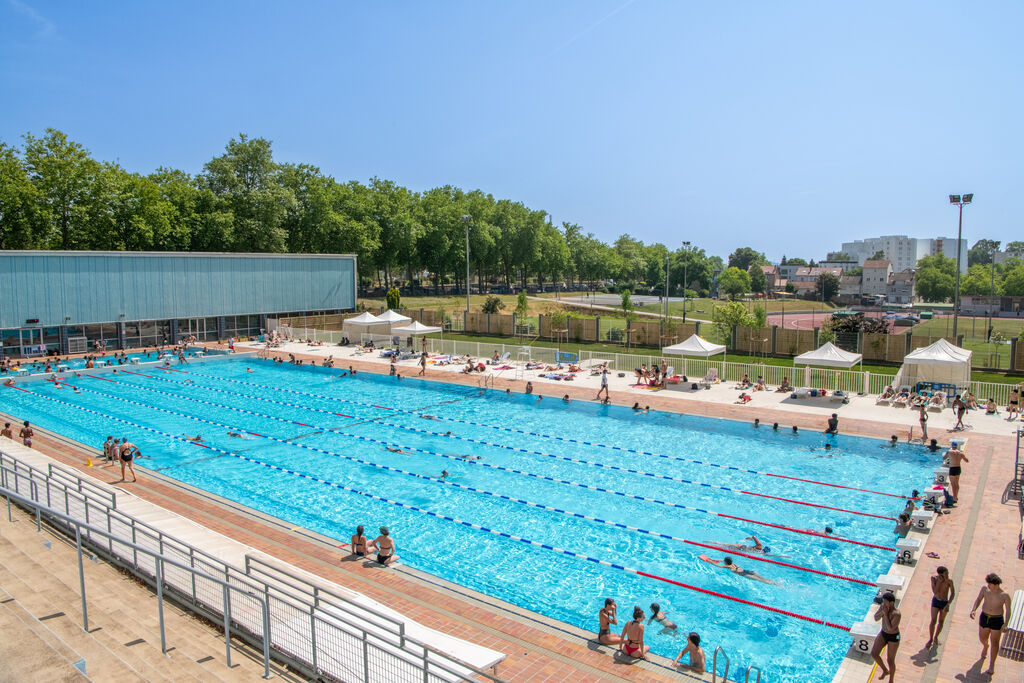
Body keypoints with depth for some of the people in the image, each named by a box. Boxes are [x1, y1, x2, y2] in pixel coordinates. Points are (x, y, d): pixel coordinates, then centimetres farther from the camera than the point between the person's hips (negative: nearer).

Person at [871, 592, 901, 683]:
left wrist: (886, 614, -32)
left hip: (893, 637, -6)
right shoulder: (882, 606, -11)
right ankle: (885, 670, 34)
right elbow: (876, 618, -6)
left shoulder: (896, 614, -30)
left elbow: (890, 628, -31)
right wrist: (882, 612, -23)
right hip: (883, 633, 6)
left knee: (890, 660, 9)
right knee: (874, 654, 8)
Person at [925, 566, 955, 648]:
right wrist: (939, 581, -29)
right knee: (933, 621, -5)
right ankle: (930, 639, 14)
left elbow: (953, 593, -7)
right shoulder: (934, 578, -16)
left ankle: (936, 637, 36)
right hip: (936, 601, 0)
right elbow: (935, 592, -21)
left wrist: (948, 605, -14)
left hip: (945, 602, 0)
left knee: (941, 622, 12)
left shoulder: (949, 581, -18)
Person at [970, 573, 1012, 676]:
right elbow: (978, 600, 1)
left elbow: (1008, 610, -10)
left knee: (994, 642, 6)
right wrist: (973, 610, -14)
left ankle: (992, 665, 21)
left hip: (997, 620, -3)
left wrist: (1005, 624, -21)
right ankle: (985, 646, 54)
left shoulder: (1005, 595, -19)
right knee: (982, 638, 17)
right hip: (984, 617, 3)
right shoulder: (984, 589, -11)